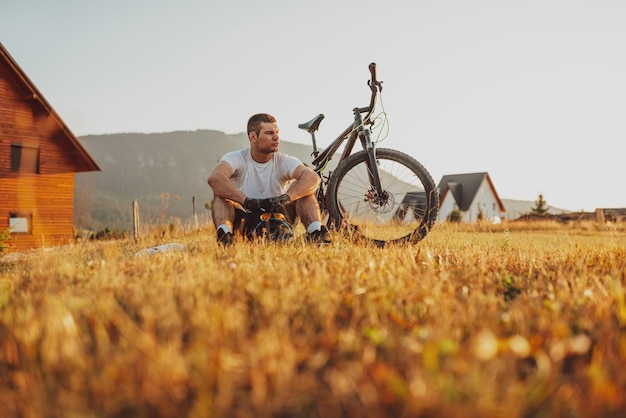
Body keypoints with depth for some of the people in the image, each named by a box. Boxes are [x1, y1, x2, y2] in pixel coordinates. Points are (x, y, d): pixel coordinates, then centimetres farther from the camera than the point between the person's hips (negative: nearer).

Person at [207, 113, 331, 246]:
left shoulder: (284, 161, -6)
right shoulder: (237, 158, -9)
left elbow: (313, 178, -26)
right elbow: (215, 178, -31)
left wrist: (286, 197, -43)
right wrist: (245, 200, -42)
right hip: (246, 224, -1)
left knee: (303, 188, -18)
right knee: (220, 192, -24)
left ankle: (315, 232, -33)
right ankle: (224, 234, -41)